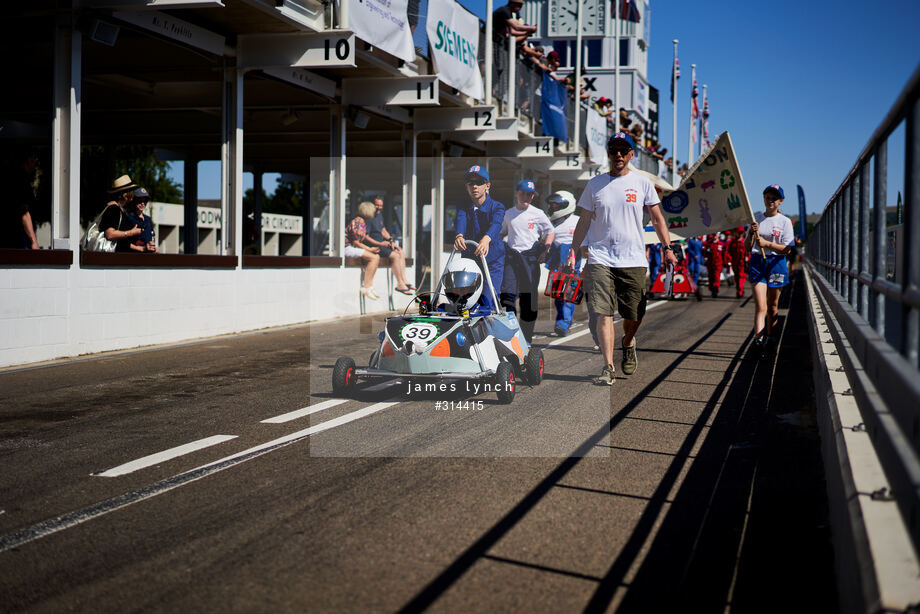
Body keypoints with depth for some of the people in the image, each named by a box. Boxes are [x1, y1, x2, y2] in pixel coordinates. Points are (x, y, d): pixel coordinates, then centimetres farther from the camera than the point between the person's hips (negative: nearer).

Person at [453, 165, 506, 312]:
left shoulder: (497, 207, -7)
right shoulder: (463, 206, 2)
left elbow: (496, 224, -29)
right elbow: (461, 221, -20)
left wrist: (486, 239, -52)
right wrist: (459, 236, -45)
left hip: (493, 263, -3)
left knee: (488, 305, -14)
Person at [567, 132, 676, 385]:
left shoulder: (642, 183, 7)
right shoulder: (595, 184, 8)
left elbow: (657, 218, 9)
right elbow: (584, 221, 13)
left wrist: (667, 247, -2)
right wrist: (573, 251, 6)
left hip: (634, 259, 0)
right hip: (600, 257, 0)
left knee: (634, 315, 6)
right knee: (604, 312, -12)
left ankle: (628, 345, 38)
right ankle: (608, 367, -12)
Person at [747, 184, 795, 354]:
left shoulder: (785, 221, 1)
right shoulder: (756, 219, 9)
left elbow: (787, 249, -7)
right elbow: (748, 247, 10)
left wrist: (766, 243, -17)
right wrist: (752, 233, -9)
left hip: (776, 263, 0)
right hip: (757, 262, 1)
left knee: (773, 305, 10)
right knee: (760, 305, -13)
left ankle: (769, 336, 26)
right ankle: (758, 339, -26)